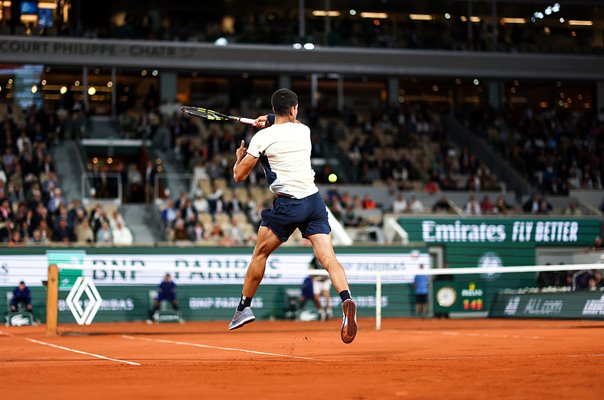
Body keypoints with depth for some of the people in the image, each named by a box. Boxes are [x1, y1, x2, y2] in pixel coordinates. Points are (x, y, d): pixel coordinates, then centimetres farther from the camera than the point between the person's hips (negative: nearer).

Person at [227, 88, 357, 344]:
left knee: (260, 254, 16)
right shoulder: (304, 130, 11)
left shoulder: (262, 137, -2)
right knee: (328, 258, -8)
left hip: (287, 205, -3)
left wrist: (239, 157, 21)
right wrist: (270, 121, 34)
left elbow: (239, 176, 2)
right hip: (314, 200, 3)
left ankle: (244, 307, 23)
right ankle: (346, 300, -32)